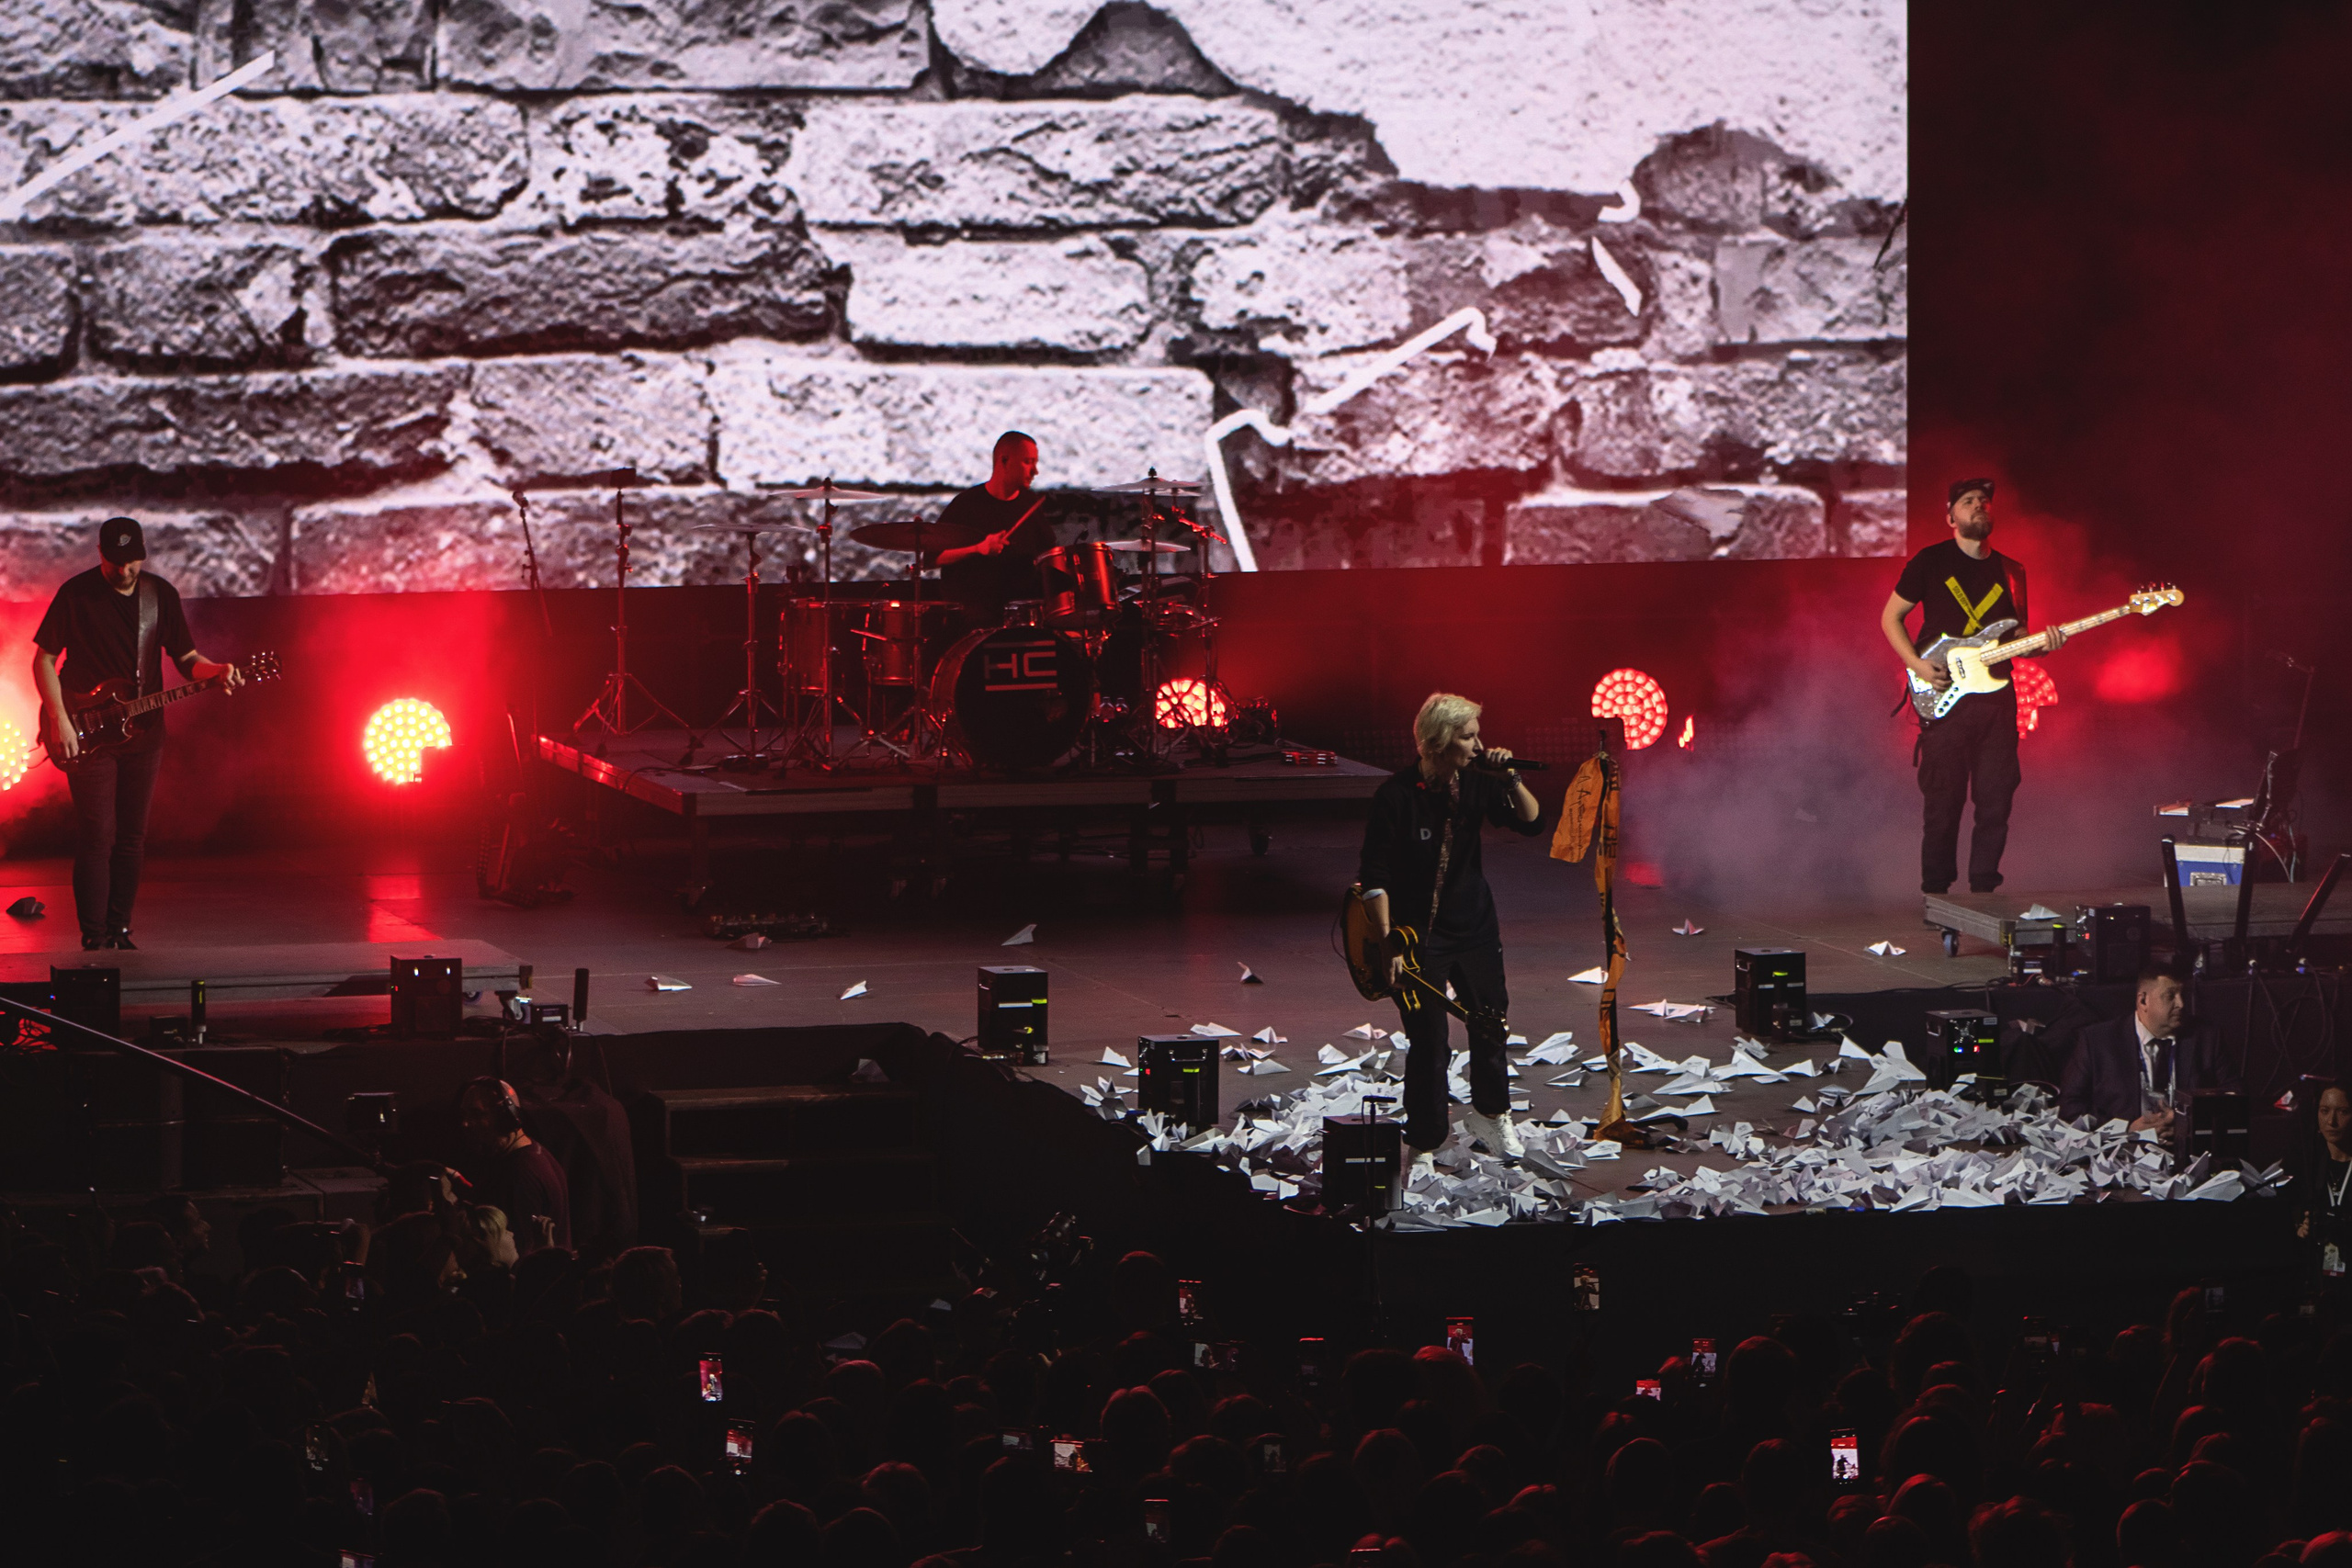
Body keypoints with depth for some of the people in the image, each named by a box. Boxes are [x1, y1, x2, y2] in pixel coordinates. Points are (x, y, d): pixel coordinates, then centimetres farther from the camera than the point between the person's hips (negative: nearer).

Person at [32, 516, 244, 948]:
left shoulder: (160, 594, 5)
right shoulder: (76, 593, -7)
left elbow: (185, 657, 9)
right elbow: (44, 658, -4)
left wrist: (217, 671, -13)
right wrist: (60, 721, -13)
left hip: (143, 732, 4)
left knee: (132, 838, 6)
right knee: (97, 838, -8)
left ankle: (119, 930, 15)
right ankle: (94, 939, -3)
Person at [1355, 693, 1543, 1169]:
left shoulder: (1477, 782, -4)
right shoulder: (1396, 796, -19)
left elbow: (1530, 822, 0)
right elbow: (1374, 877, -17)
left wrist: (1511, 780, -18)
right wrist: (1388, 946, -22)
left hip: (1475, 928, 6)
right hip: (1417, 935, -6)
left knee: (1492, 1025, 19)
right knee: (1428, 1045, -6)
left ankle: (1490, 1113, 43)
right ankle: (1424, 1146, 8)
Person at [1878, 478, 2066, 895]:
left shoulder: (2011, 572, 15)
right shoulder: (1931, 562, 2)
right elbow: (1890, 616, 6)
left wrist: (2043, 643, -2)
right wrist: (1916, 664, -8)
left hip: (1996, 699, 4)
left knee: (1996, 800, 1)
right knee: (1944, 802, -5)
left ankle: (1984, 889, 10)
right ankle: (1935, 897, 4)